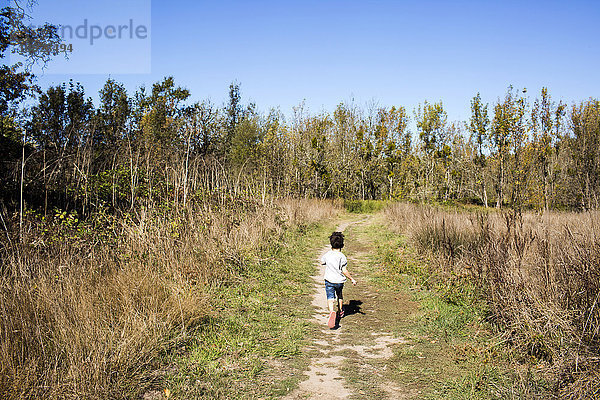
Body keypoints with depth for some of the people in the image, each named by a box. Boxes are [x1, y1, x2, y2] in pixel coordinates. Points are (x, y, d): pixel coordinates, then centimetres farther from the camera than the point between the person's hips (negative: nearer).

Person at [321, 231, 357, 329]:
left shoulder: (327, 254, -2)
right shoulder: (342, 256, -13)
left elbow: (322, 262, 18)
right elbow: (344, 271, -14)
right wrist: (352, 279, -3)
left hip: (329, 280, 0)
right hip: (339, 281, 0)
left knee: (330, 298, -7)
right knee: (340, 295, 26)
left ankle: (332, 311, -35)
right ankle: (340, 312, 44)